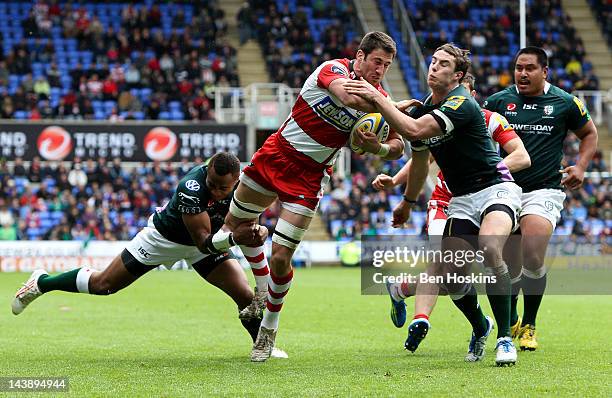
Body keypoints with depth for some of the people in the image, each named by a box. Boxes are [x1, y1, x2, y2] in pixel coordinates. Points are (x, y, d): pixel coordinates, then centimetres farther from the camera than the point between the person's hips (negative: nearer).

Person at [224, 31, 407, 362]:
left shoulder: (378, 99, -6)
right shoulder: (334, 69, -17)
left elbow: (397, 147, -3)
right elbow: (349, 96, -39)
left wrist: (378, 147, -25)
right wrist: (394, 109, -38)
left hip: (308, 176, 0)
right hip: (276, 155, 0)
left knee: (280, 258, -8)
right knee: (236, 226, 15)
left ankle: (269, 329, 13)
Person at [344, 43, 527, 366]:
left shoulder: (462, 103, -19)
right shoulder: (423, 109, 8)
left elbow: (414, 130, -33)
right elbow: (420, 160, 25)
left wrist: (377, 99, -29)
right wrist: (408, 201, 35)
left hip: (495, 189, -7)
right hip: (461, 199, 7)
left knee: (489, 250, -34)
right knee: (452, 277, -6)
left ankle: (504, 338, -23)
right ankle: (480, 328, 25)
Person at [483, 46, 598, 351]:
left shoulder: (565, 103, 2)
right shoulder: (497, 102, 3)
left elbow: (589, 134, 16)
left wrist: (580, 167, 1)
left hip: (544, 190, -2)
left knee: (532, 259, -19)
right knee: (510, 266, 1)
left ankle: (529, 326, -1)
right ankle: (511, 320, 28)